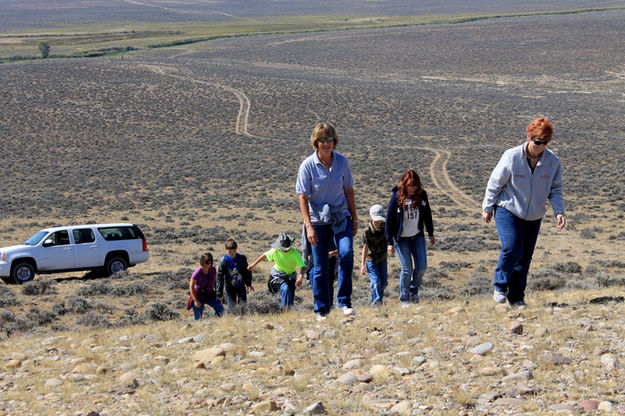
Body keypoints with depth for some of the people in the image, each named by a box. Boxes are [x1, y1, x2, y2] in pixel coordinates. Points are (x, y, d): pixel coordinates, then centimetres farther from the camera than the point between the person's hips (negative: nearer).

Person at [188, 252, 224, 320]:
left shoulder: (213, 269, -7)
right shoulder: (198, 272, -21)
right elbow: (191, 287, -14)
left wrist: (217, 294, 2)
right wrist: (196, 300, -16)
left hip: (210, 294, 4)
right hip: (198, 295, -4)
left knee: (220, 309, -15)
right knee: (198, 317, -4)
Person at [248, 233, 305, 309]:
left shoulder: (295, 253, -20)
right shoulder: (275, 251, -15)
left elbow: (302, 266, -28)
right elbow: (265, 255, 5)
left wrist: (301, 276, -48)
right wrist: (254, 264, 13)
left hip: (291, 277, 2)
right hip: (278, 276, -2)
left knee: (291, 298, -1)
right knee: (285, 288, -30)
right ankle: (284, 309, -33)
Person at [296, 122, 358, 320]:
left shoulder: (342, 162, -1)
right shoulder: (308, 165, -9)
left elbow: (349, 191, 8)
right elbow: (303, 197, -8)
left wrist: (354, 218, 10)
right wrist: (309, 226, -14)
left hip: (341, 217, 1)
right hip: (318, 220, -1)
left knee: (346, 253, -22)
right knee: (320, 267, 3)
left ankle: (344, 301, -12)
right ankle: (321, 310, 16)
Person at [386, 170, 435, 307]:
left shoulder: (422, 194, -5)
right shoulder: (397, 197, -15)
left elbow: (427, 215, 9)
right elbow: (389, 219, -10)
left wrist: (431, 234, 16)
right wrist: (389, 242, -11)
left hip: (418, 236, 4)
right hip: (402, 239, -3)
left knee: (422, 267, 0)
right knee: (407, 269, -5)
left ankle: (414, 290, 27)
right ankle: (404, 298, 12)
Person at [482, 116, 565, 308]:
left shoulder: (553, 161, -9)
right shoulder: (511, 157, -17)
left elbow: (555, 190, 3)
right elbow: (495, 183, -5)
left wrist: (559, 211, -12)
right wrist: (487, 208, 2)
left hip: (533, 217, 4)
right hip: (508, 211, -4)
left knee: (525, 256, 7)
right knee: (512, 248, -20)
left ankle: (516, 298, 20)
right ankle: (500, 286, 3)